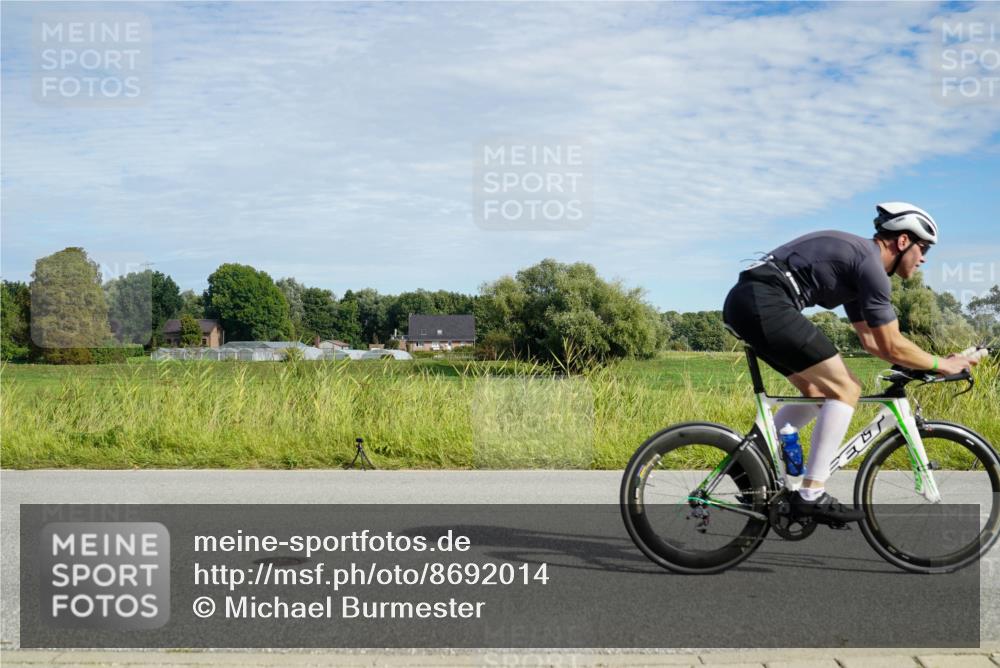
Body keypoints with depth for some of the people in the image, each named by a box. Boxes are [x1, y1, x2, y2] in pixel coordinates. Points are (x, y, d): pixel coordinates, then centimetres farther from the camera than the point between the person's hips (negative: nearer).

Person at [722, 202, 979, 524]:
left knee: (818, 392, 20)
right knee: (845, 389, -4)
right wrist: (942, 364, 10)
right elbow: (892, 346, -5)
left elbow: (871, 339, 32)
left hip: (742, 302, 10)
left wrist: (925, 363, 29)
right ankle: (811, 495, -5)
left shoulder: (856, 257, 25)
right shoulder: (871, 264, -5)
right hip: (765, 303, -10)